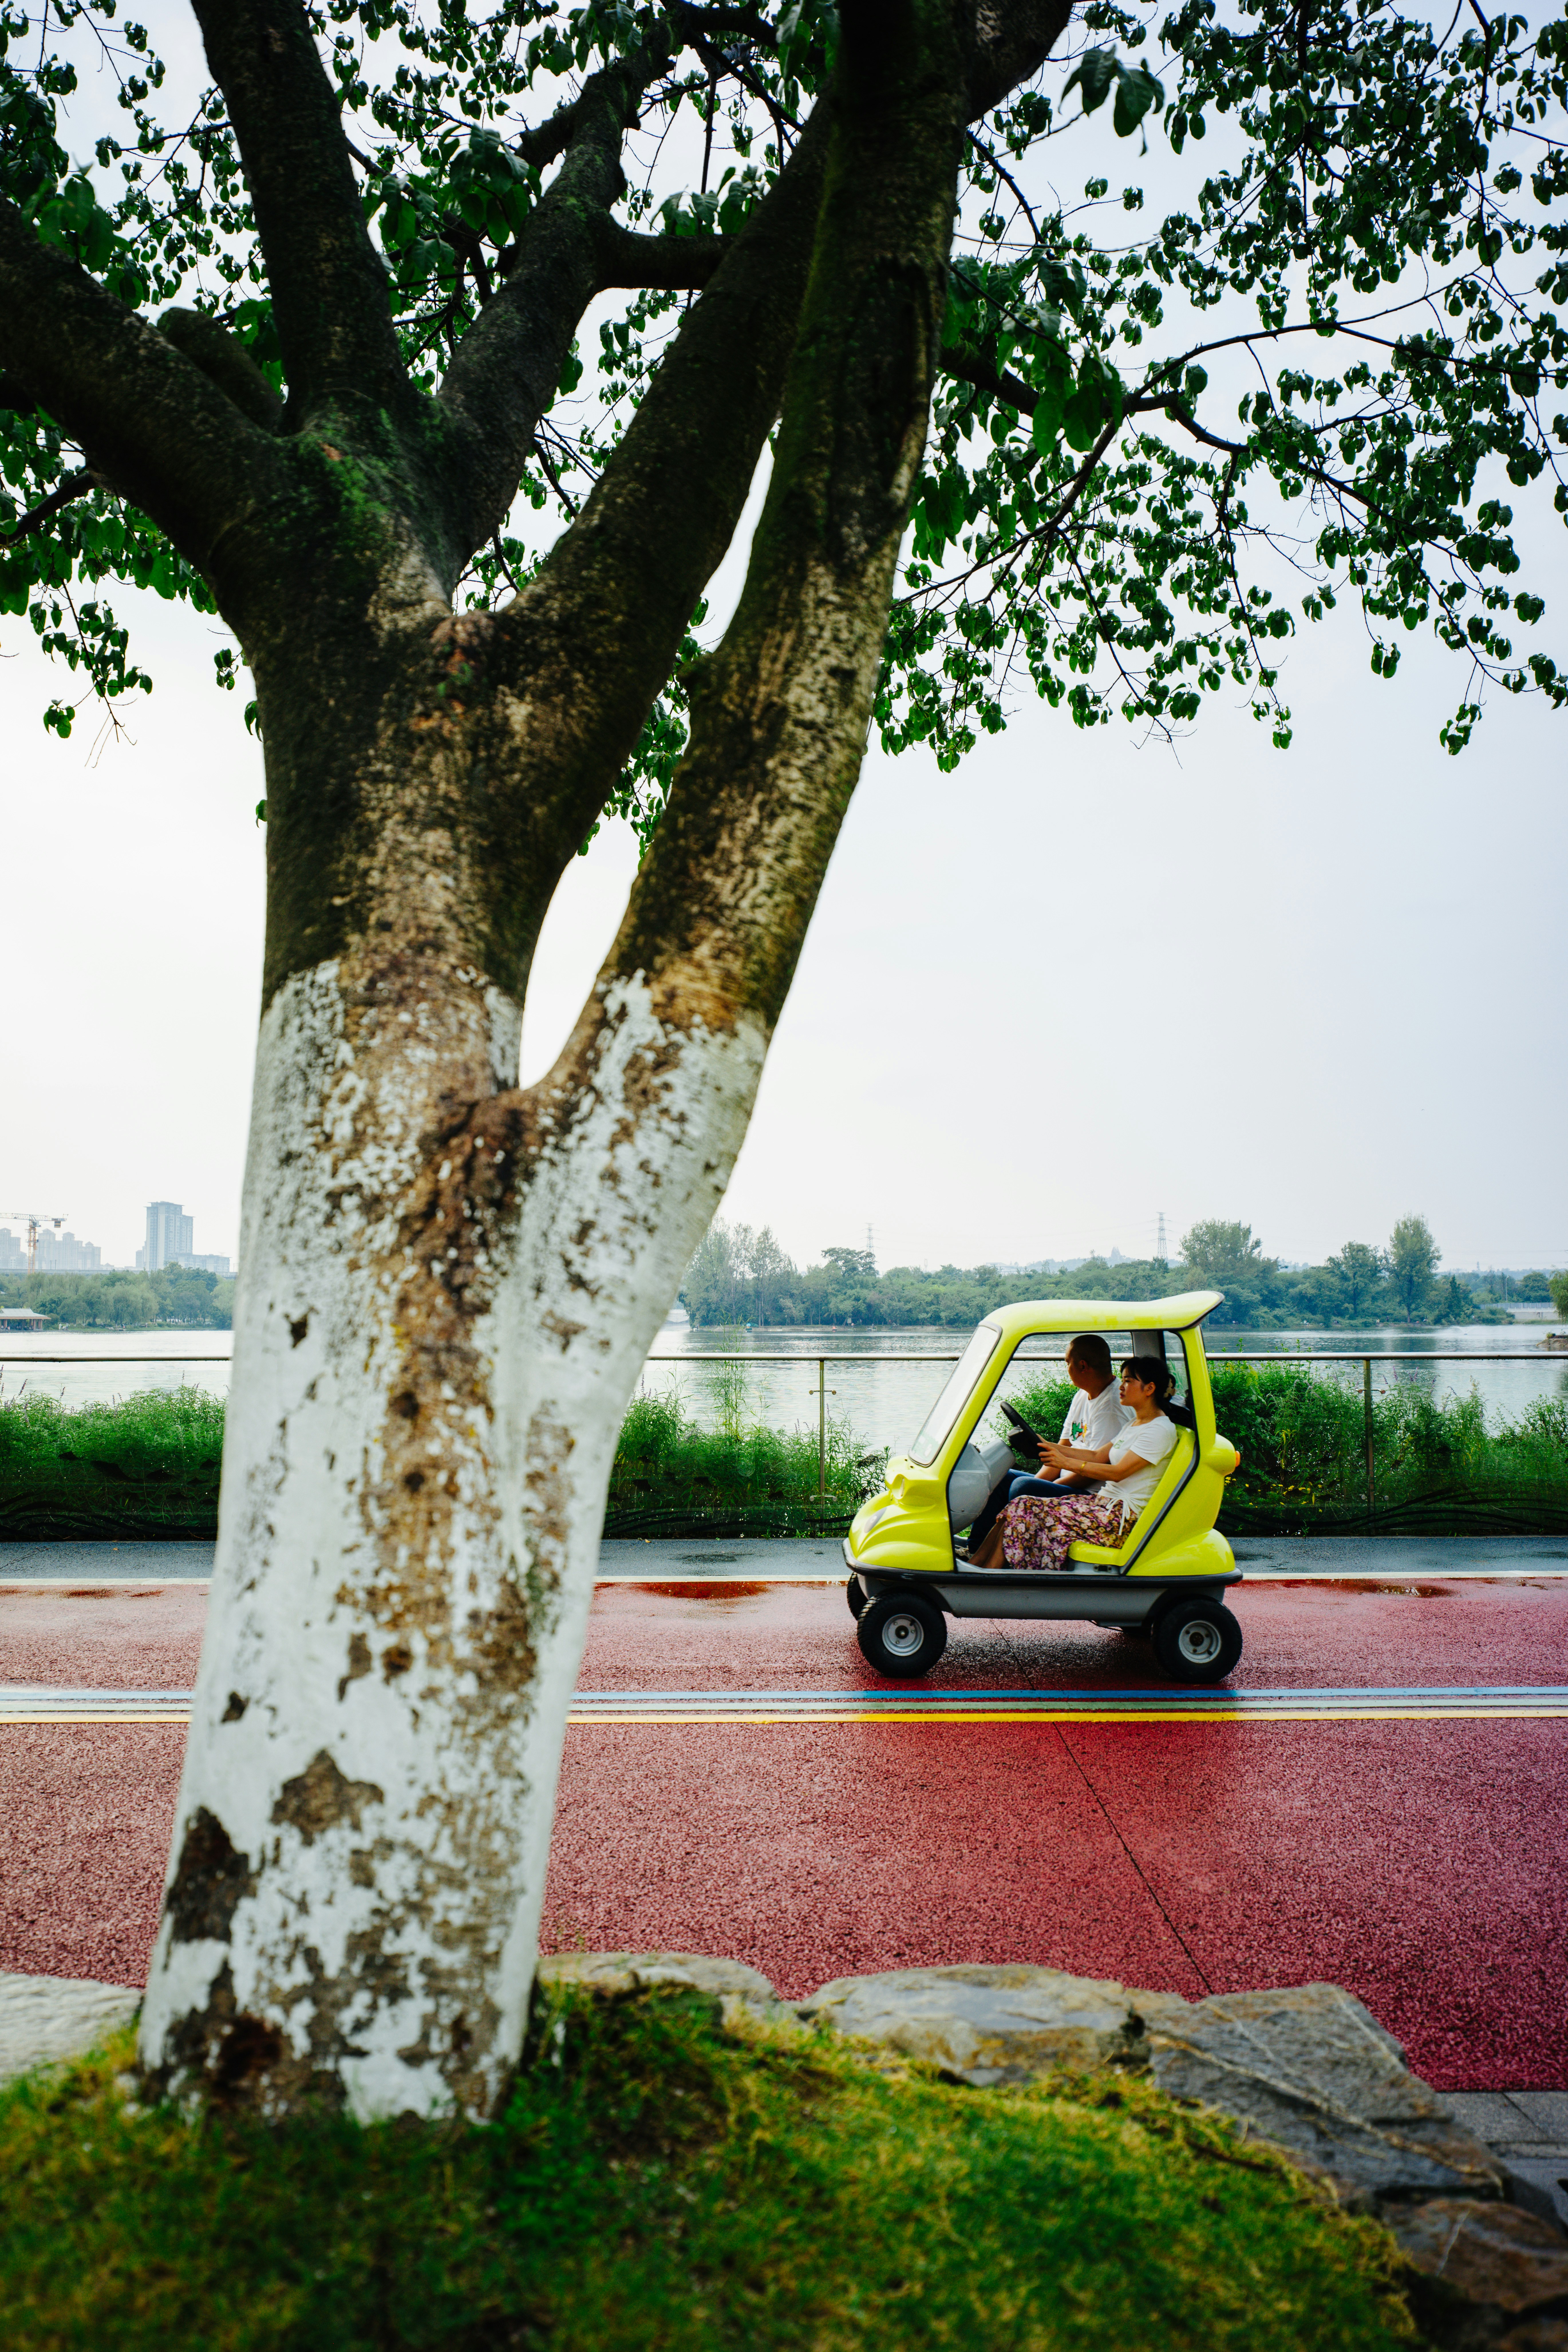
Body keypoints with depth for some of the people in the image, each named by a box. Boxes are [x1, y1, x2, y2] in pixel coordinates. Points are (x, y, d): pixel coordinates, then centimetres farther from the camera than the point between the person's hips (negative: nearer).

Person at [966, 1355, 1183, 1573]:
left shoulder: (1161, 1430, -11)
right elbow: (1098, 1456, 17)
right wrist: (1049, 1447, 7)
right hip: (1104, 1502, 9)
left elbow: (1118, 1472, -18)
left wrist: (1067, 1463, -23)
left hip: (1122, 1515, -9)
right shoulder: (1135, 1424, 19)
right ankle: (974, 1567, -16)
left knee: (1028, 1512, -20)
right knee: (1022, 1506, -10)